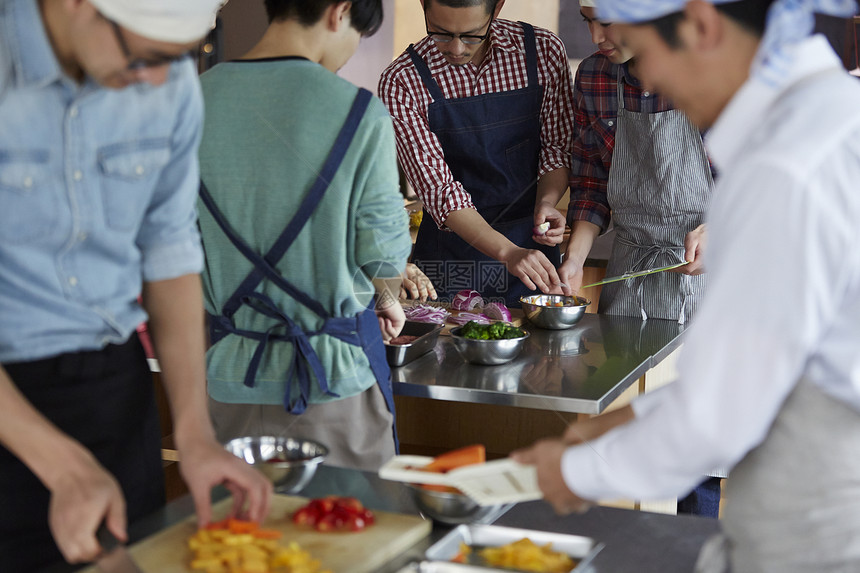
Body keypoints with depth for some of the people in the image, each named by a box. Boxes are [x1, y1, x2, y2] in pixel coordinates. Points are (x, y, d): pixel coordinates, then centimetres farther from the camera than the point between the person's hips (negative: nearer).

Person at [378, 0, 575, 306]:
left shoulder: (544, 50, -7)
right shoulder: (401, 82, -14)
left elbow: (558, 145, 4)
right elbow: (438, 188, -19)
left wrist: (546, 200, -16)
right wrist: (507, 252, -31)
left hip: (533, 246, 2)